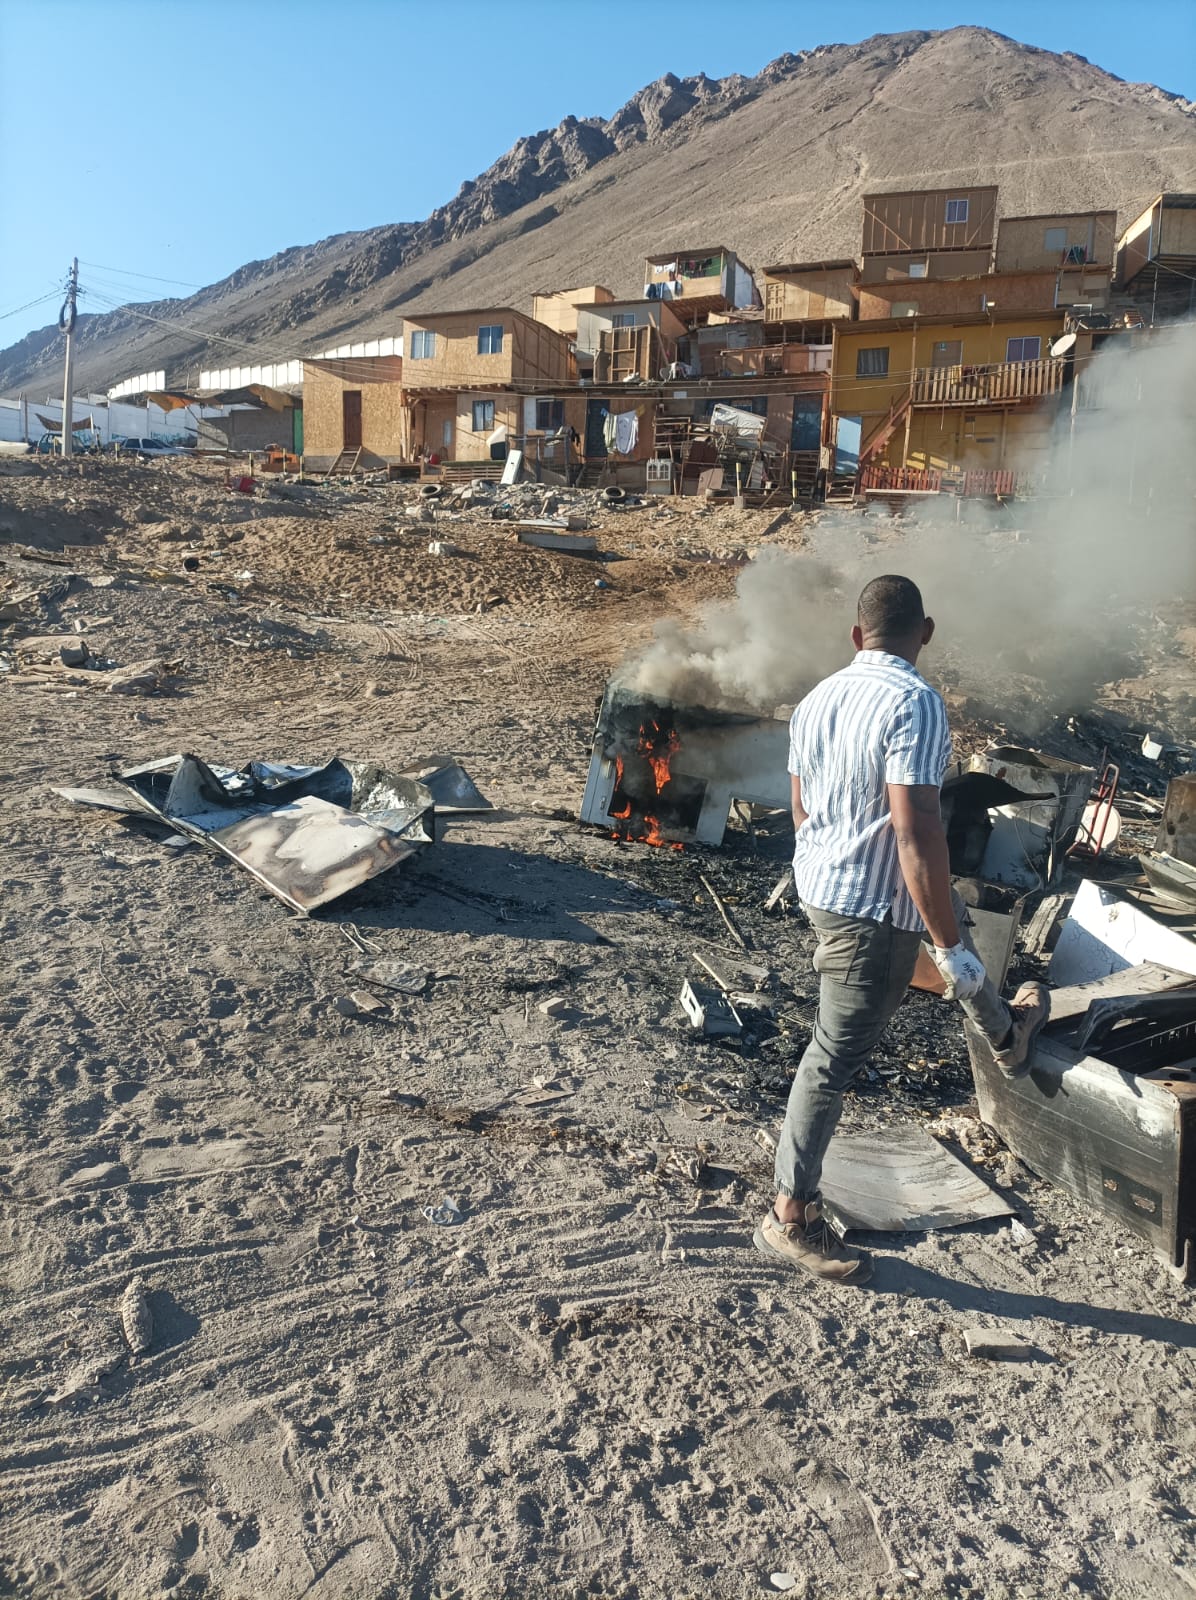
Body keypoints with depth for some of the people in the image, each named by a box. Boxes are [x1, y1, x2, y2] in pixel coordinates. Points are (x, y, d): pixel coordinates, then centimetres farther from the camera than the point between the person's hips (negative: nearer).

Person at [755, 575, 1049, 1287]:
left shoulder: (817, 699, 3)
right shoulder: (915, 703, -22)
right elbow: (916, 834, -28)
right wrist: (950, 947, -21)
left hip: (818, 881, 9)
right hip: (872, 907, -9)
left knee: (950, 910, 33)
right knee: (837, 1058, 2)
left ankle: (1004, 1034, 59)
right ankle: (791, 1218, 17)